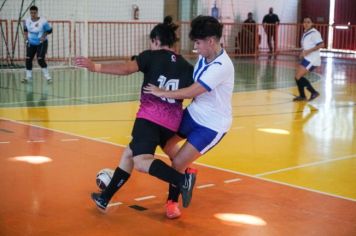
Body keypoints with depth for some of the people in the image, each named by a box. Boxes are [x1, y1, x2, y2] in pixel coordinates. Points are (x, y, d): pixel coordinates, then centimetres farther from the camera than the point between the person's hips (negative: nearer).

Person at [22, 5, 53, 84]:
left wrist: (44, 36, -18)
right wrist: (26, 37, 3)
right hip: (31, 43, 5)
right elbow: (25, 29, 15)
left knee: (40, 59, -15)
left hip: (41, 43, -4)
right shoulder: (27, 21, -5)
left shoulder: (43, 21, -18)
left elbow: (49, 30, -6)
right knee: (28, 59, 1)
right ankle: (28, 76, 17)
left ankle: (47, 76, -2)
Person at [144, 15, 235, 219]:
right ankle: (186, 172, 39)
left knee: (178, 162, -9)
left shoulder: (221, 67, -30)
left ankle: (172, 201, 17)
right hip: (194, 114, 9)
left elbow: (191, 92, -29)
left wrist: (161, 93, -19)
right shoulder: (204, 57, -3)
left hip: (212, 125, -8)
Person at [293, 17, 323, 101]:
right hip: (307, 59, 9)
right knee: (298, 76, 10)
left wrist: (308, 51, -25)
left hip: (312, 60, -9)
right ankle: (302, 96, 19)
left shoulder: (314, 33, -14)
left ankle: (314, 92, -1)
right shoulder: (305, 33, 14)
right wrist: (302, 53, 9)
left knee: (298, 77, -12)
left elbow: (321, 44, -22)